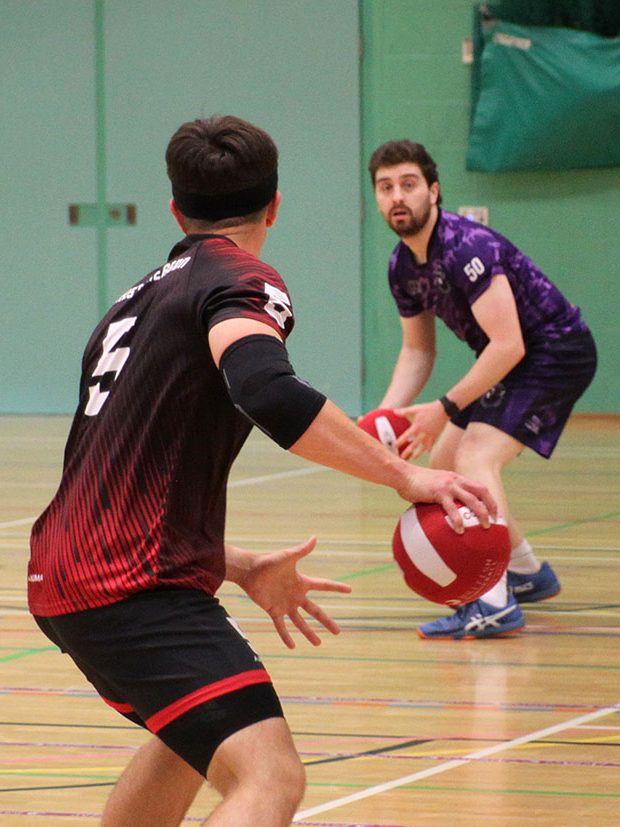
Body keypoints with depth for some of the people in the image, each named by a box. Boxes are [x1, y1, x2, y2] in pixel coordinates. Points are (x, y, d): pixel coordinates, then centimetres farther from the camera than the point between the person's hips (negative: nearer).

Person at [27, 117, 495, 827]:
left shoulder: (140, 301, 24)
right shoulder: (241, 282, -4)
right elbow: (267, 392, -27)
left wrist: (243, 570, 28)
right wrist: (404, 475, -21)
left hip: (63, 576, 9)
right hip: (134, 586, -9)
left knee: (192, 738, 34)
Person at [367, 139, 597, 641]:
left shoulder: (466, 247, -27)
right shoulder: (403, 265, 1)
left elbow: (507, 345, -30)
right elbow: (417, 350, 12)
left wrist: (445, 409, -29)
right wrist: (389, 412, -5)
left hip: (558, 351, -10)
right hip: (511, 360, 10)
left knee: (476, 457, -25)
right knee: (444, 463, 16)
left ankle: (494, 603, -33)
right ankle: (528, 574, 32)